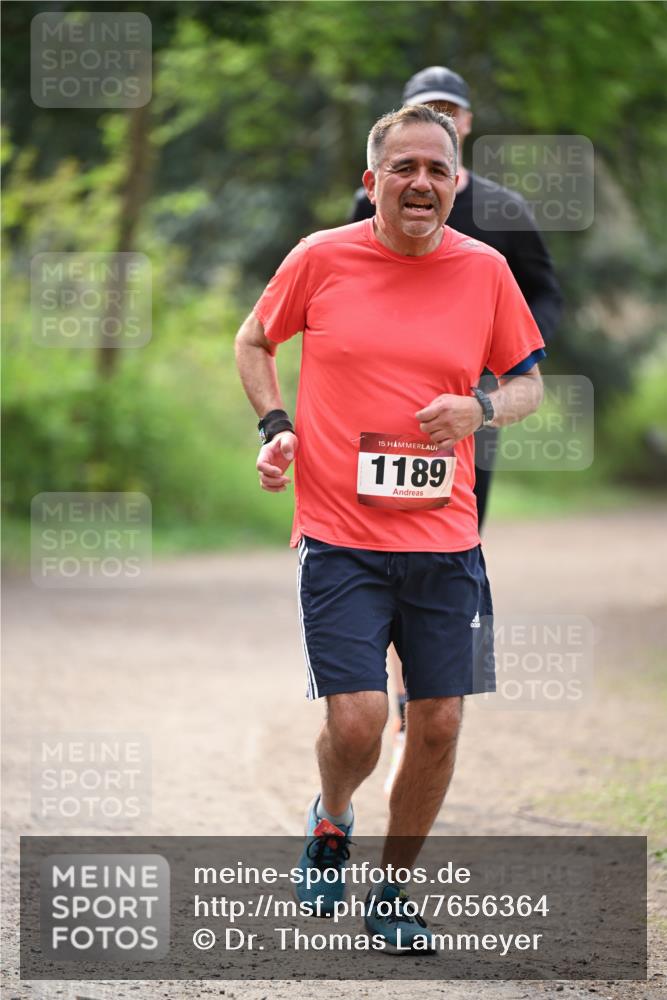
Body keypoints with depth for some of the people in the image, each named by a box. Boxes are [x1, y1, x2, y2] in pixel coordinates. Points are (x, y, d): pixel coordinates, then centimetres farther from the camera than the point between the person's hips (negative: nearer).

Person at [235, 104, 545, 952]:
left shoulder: (485, 271, 2)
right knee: (355, 722, -11)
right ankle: (330, 821, 23)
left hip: (445, 542, 2)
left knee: (438, 727, 2)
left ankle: (392, 886, 23)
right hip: (339, 538, -2)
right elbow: (253, 342, 15)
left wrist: (481, 409, -9)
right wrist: (274, 425, -1)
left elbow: (530, 381, 13)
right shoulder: (320, 259, -2)